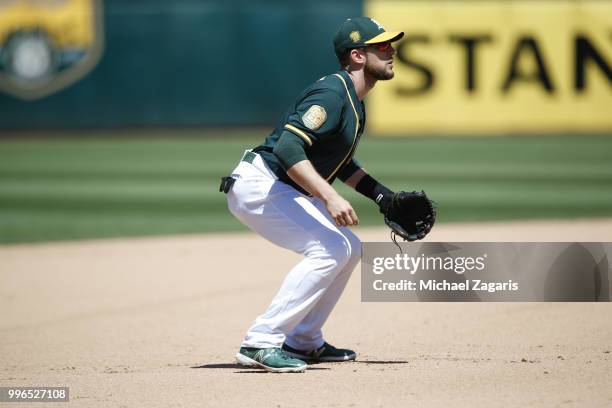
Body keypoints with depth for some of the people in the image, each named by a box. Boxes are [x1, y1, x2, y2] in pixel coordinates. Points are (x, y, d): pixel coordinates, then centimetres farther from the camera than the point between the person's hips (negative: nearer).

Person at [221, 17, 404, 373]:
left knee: (349, 249, 13)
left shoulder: (355, 102, 12)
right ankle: (261, 344, -22)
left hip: (287, 192, 11)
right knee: (329, 249, -21)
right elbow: (288, 148, -32)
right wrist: (329, 198, -38)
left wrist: (382, 196, 14)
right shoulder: (332, 94, -20)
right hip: (258, 184, -11)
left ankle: (302, 342, 18)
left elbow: (340, 163, 25)